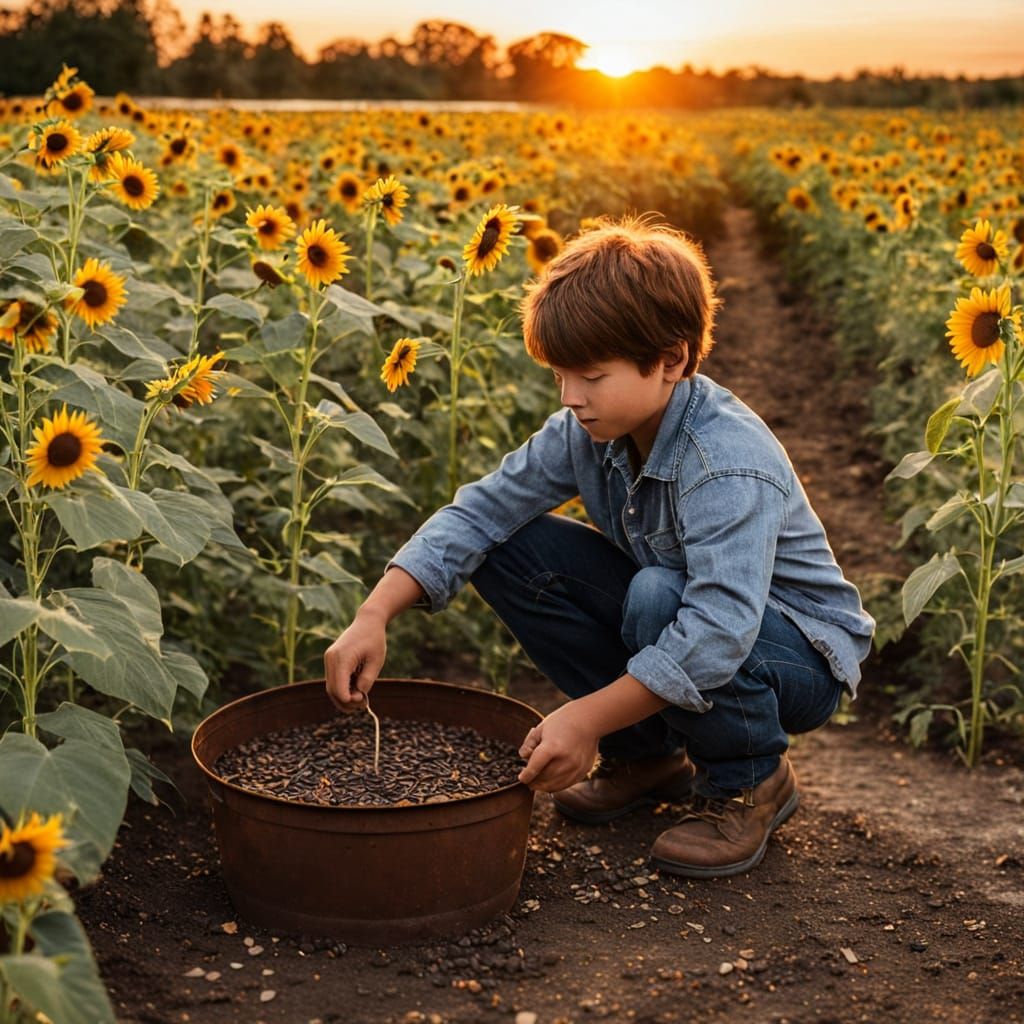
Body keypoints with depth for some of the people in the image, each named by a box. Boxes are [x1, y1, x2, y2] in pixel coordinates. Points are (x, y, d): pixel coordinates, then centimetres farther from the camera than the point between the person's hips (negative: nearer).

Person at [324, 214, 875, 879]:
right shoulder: (589, 431, -12)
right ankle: (648, 751, 3)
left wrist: (586, 718, -43)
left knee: (658, 597, -38)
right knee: (509, 553, -9)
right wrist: (375, 615, -22)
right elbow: (483, 511, -10)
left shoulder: (728, 463, -33)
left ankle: (752, 781, -8)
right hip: (669, 614, 7)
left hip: (802, 655, -7)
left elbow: (720, 629, -43)